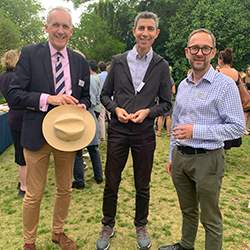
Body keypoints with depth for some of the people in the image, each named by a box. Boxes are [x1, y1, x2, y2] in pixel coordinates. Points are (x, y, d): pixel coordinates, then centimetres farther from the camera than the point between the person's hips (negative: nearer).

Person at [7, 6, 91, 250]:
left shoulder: (80, 61, 6)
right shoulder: (30, 53, -5)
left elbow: (85, 96, 13)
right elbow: (13, 94, -10)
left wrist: (81, 106, -10)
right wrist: (48, 99, -22)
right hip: (37, 134, -3)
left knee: (65, 190, 18)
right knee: (34, 194, 8)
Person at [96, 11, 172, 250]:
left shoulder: (161, 66, 2)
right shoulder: (118, 61, 3)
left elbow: (166, 103, 5)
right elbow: (105, 94, 9)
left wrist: (148, 111, -13)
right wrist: (116, 109, -10)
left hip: (145, 134, 0)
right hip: (118, 131, 1)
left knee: (143, 186, 13)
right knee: (111, 184, 9)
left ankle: (141, 226, 36)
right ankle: (108, 226, 32)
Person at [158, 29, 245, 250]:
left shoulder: (225, 85, -11)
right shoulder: (183, 85, 10)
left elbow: (237, 127, -14)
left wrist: (196, 130, -21)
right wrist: (172, 156, 16)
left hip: (207, 159, -6)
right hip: (180, 157, 6)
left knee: (210, 219, 10)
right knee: (188, 210, 23)